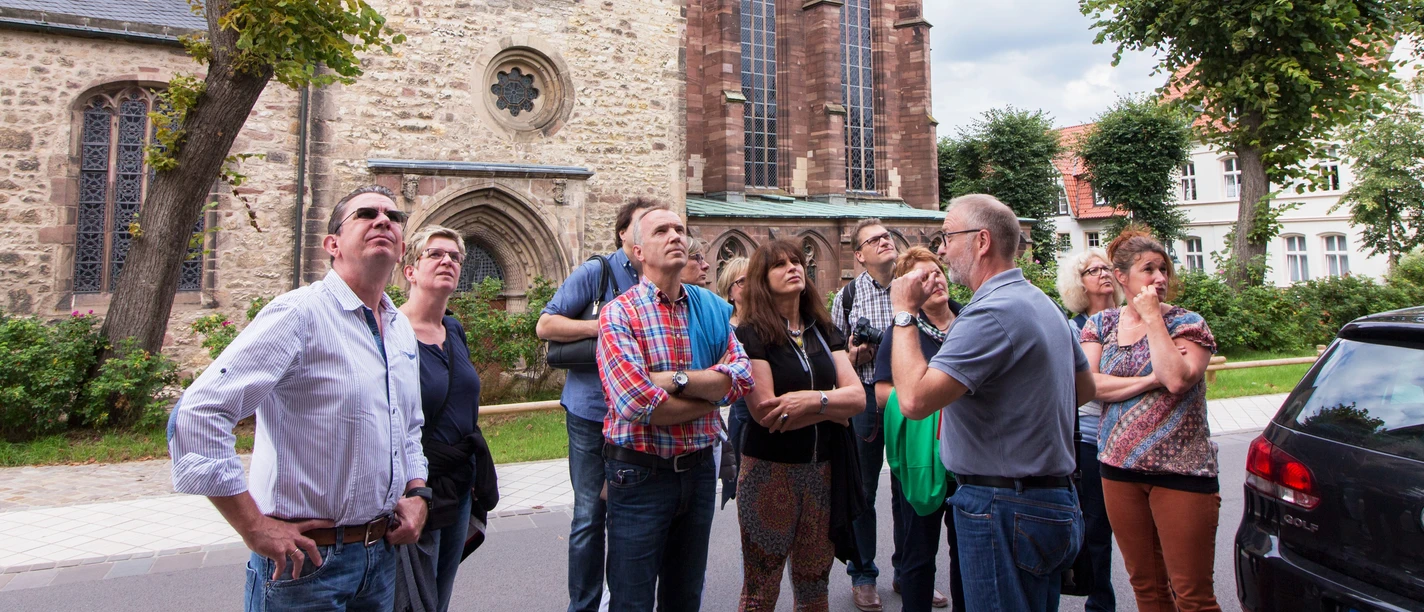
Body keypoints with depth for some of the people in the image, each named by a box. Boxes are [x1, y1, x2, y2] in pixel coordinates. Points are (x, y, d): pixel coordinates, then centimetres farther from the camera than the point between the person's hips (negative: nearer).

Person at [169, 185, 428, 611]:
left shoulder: (402, 328, 8)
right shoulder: (300, 314, -16)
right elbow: (196, 414, -22)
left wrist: (417, 494, 5)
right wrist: (255, 528, -19)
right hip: (306, 561, -7)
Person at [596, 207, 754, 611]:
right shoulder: (620, 313, -10)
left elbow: (742, 376, -7)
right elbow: (636, 403, -24)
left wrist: (677, 380, -20)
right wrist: (711, 392, -11)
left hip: (699, 469, 5)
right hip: (640, 473, -5)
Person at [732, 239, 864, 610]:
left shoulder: (824, 332, 9)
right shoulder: (751, 335, -7)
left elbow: (858, 397, -1)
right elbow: (765, 410, -18)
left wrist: (813, 399, -19)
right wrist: (833, 405, -11)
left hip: (823, 469, 5)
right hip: (769, 469, -5)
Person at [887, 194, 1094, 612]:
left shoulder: (992, 311, -22)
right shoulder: (1043, 303, 11)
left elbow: (915, 399, -29)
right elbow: (1085, 387, 24)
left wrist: (904, 313, -18)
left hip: (1003, 508, -10)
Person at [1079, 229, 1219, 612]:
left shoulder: (1186, 323, -2)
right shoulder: (1101, 324, 7)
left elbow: (1177, 378, -21)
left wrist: (1152, 317, -14)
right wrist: (1150, 380, -14)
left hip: (1180, 470, -3)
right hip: (1119, 469, 3)